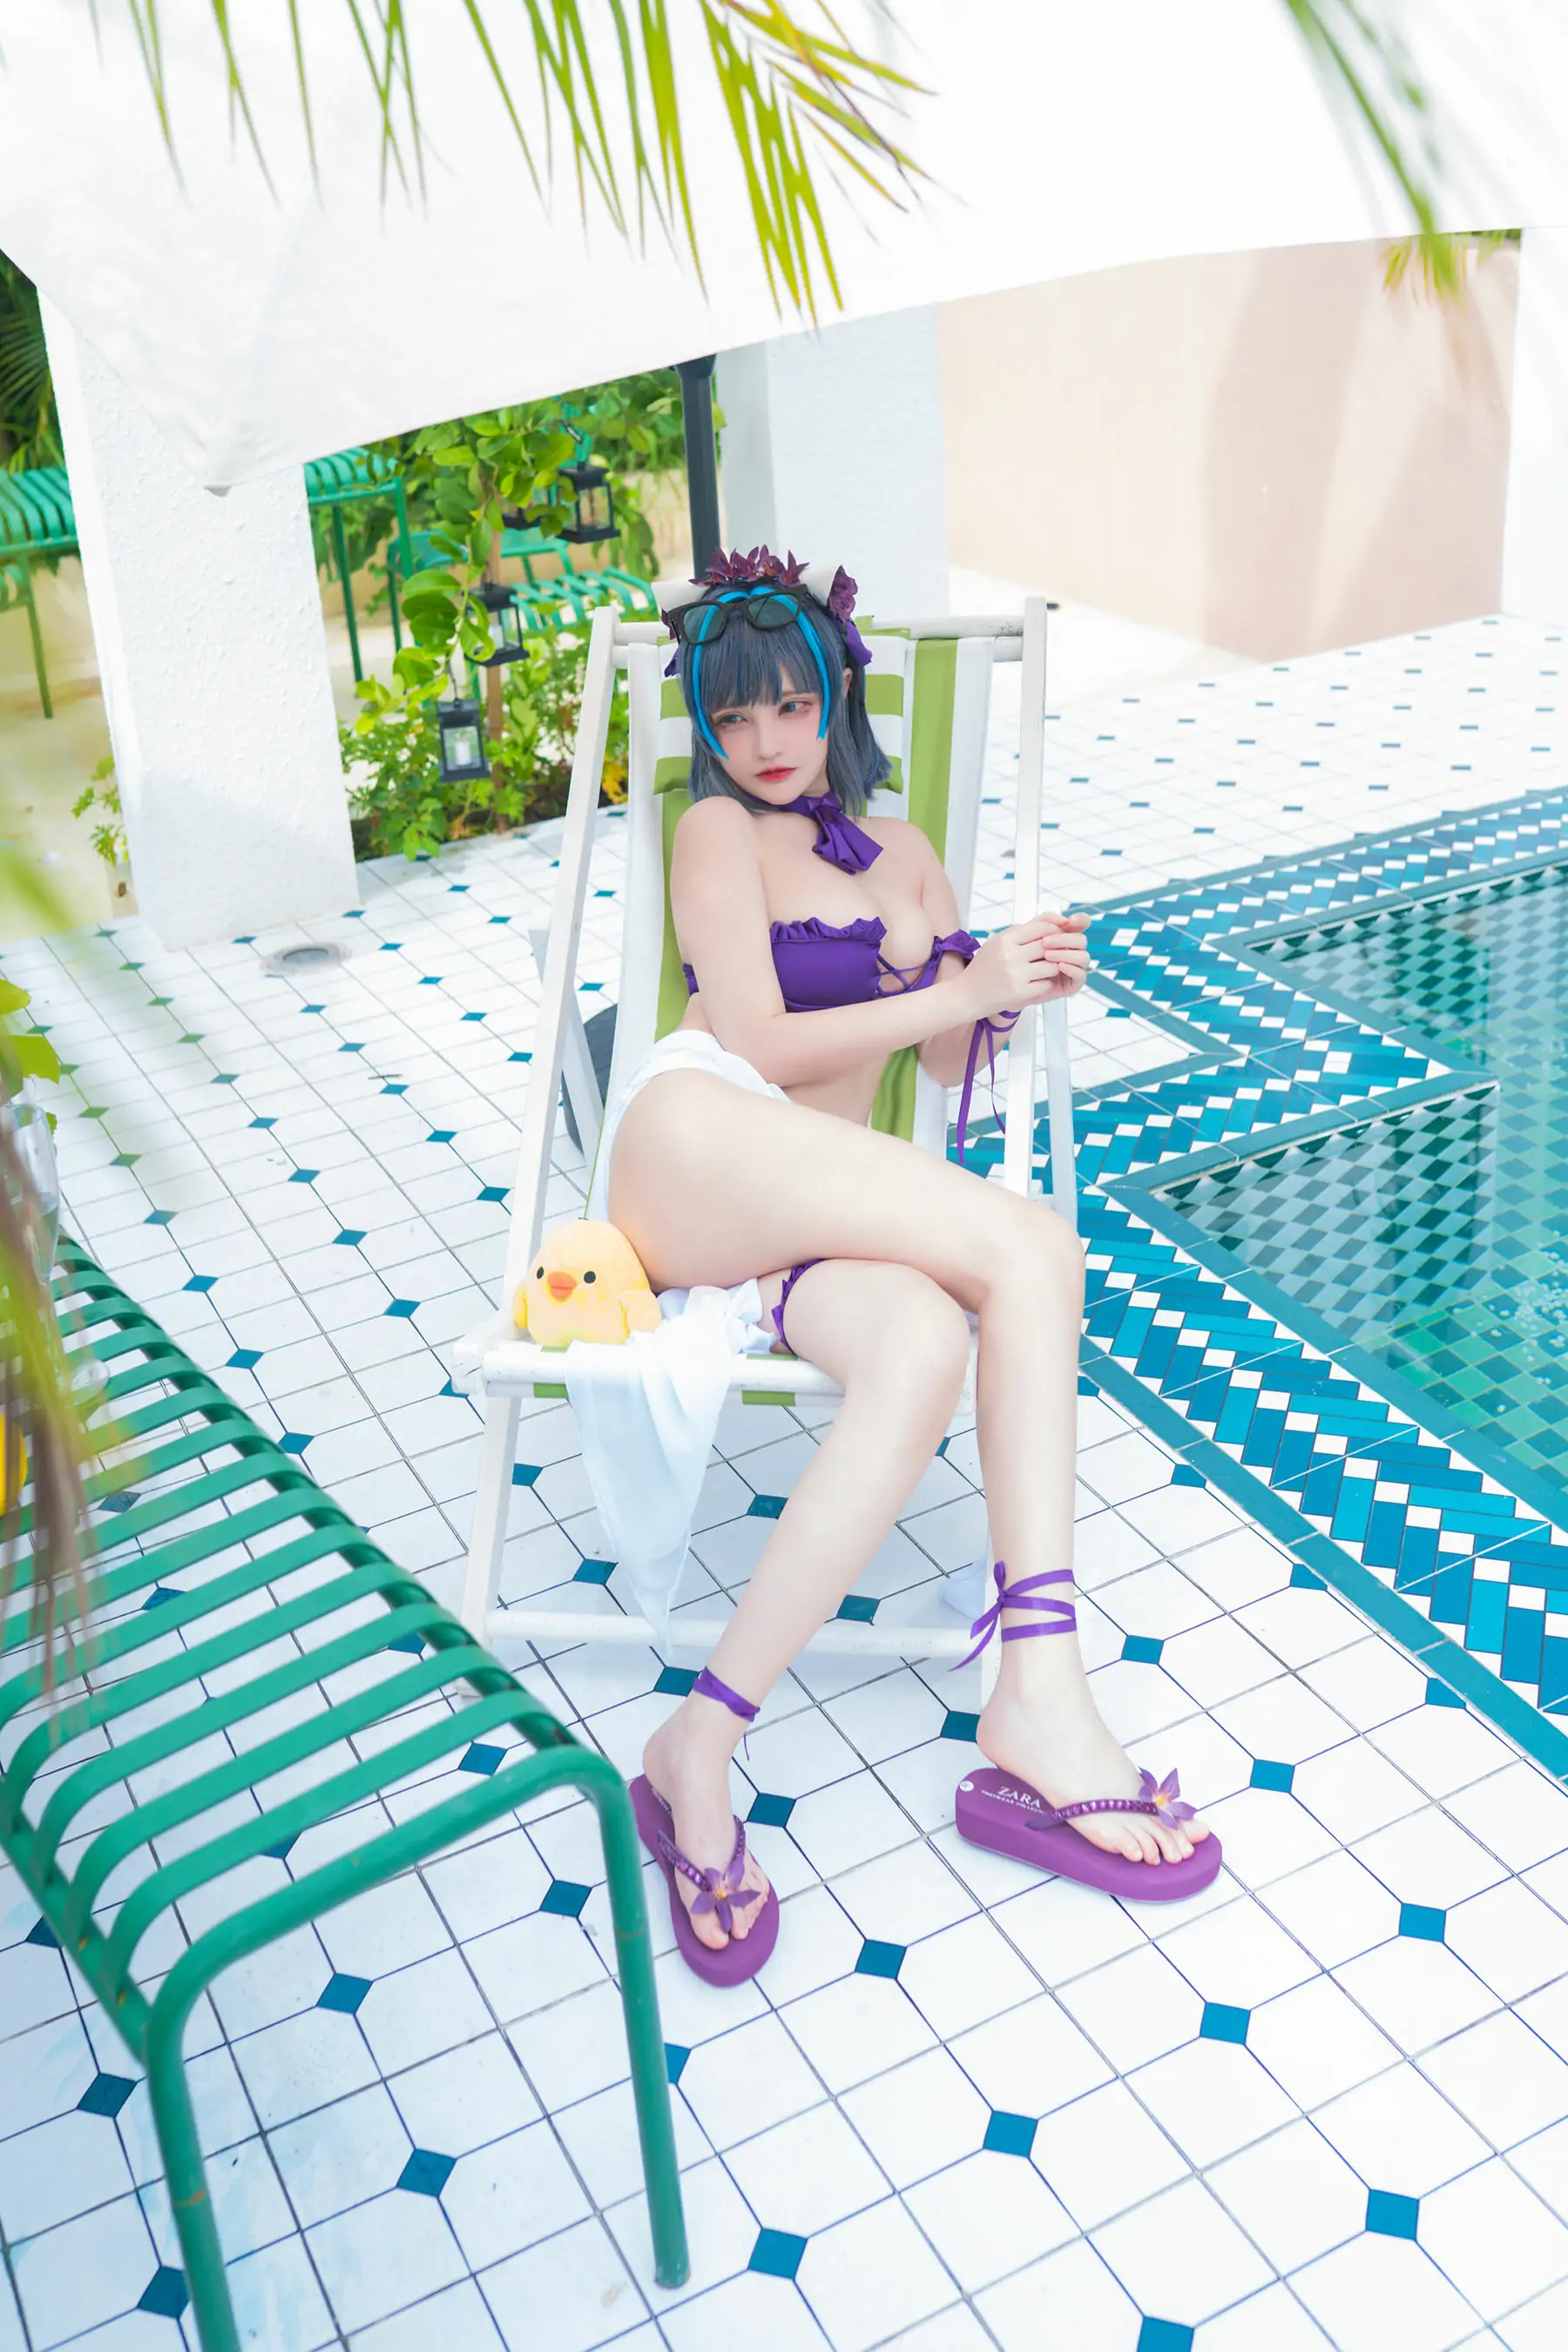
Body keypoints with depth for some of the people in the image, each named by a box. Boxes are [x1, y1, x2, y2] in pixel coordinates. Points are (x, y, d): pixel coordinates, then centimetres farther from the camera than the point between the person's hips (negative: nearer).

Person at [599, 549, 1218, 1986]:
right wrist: (968, 985, -2)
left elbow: (943, 1060, 25)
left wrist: (1002, 992, 2)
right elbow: (761, 1043, -2)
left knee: (928, 1346, -33)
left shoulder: (905, 854, 27)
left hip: (813, 1210, 5)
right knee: (1032, 1250, -29)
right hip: (696, 1144, -5)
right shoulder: (718, 830, 9)